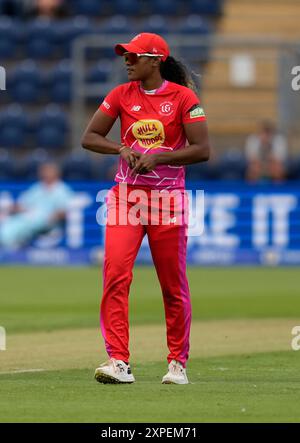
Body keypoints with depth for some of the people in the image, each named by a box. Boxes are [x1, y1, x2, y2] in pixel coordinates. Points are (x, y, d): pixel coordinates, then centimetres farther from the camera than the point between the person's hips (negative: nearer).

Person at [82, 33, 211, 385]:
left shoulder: (183, 97, -4)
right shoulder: (121, 95, 7)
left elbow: (202, 150, -9)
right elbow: (89, 138, 7)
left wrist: (158, 157, -19)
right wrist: (122, 149, -10)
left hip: (168, 196, -2)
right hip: (126, 195, 2)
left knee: (174, 285, 4)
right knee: (115, 274, -13)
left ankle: (177, 362, 18)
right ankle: (118, 362, -16)